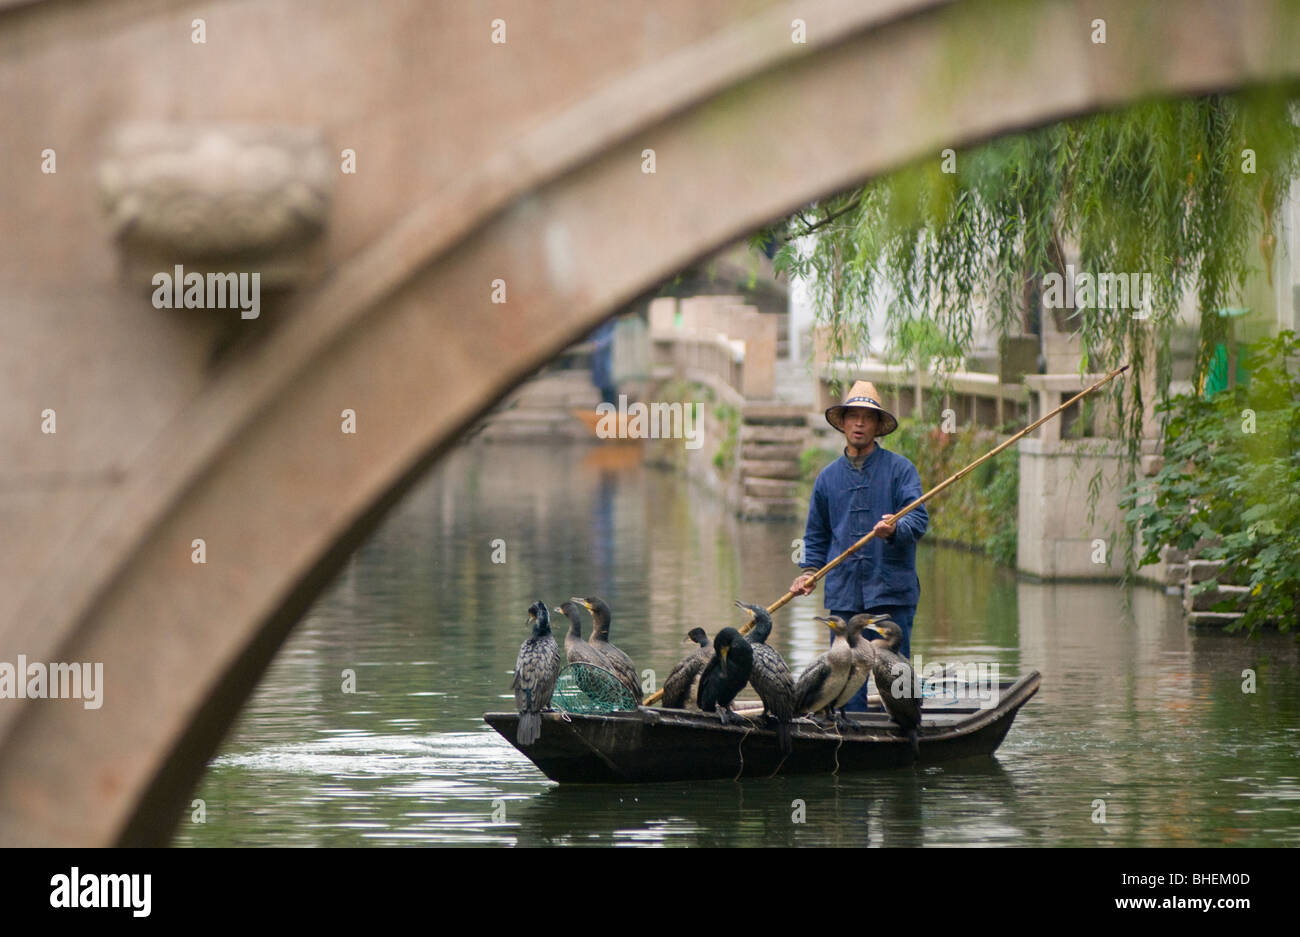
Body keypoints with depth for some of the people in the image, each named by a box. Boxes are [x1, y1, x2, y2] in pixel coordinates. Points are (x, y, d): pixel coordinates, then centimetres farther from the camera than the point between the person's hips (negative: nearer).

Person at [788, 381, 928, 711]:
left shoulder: (899, 469, 4)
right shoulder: (828, 477, 16)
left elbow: (919, 518, -7)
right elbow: (816, 535, 23)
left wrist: (895, 530, -28)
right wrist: (809, 571, 7)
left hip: (892, 592, -3)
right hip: (844, 594, 4)